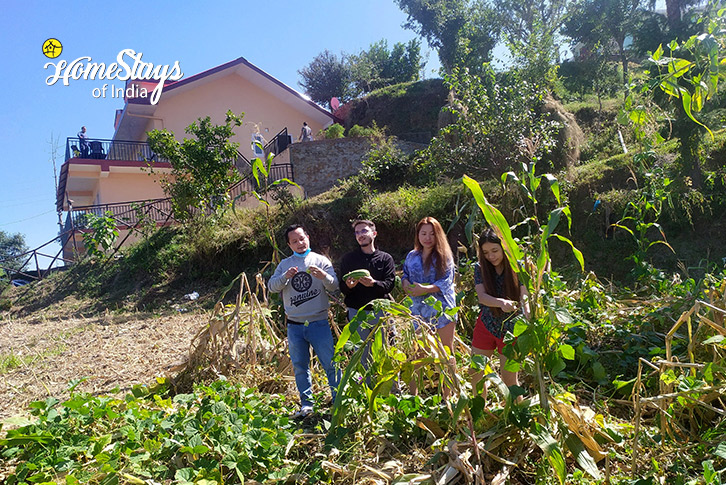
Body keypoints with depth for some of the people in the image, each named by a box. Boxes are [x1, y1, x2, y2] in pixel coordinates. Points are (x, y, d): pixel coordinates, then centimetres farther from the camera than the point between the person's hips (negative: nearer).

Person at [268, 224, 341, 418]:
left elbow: (334, 286, -5)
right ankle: (307, 404, 21)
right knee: (300, 366, 10)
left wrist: (323, 275, -25)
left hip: (319, 323, -2)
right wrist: (285, 277, -18)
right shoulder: (285, 264, 11)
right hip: (294, 326, 3)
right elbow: (272, 286, 1)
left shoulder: (321, 260, 4)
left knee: (330, 364, 0)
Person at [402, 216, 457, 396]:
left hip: (441, 307, -3)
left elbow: (447, 282, -11)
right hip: (418, 308, 3)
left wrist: (425, 289, -22)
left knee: (446, 349, 5)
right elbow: (405, 276, 15)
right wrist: (407, 285, -8)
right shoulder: (412, 256, 11)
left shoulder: (444, 256, -2)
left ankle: (448, 395, 15)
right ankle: (413, 393, 15)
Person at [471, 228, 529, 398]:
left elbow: (524, 297, -21)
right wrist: (501, 303, -38)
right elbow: (481, 296, -17)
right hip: (486, 325, 3)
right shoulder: (480, 268, -4)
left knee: (509, 378, 5)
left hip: (511, 327, -3)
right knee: (475, 374, 10)